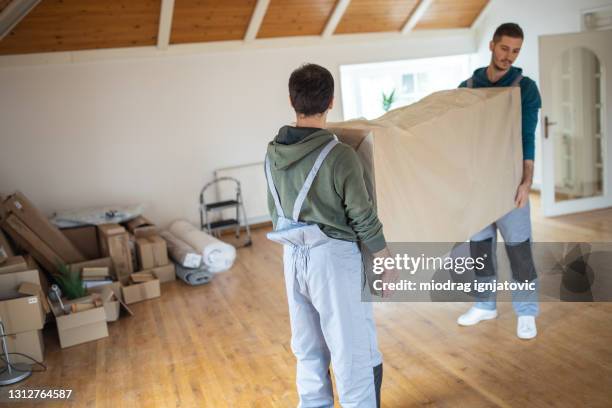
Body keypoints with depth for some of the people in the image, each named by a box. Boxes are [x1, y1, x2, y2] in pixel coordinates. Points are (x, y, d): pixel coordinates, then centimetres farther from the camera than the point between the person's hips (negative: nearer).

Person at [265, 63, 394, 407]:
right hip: (334, 258, -6)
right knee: (355, 353, 8)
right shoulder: (340, 155, -19)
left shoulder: (273, 153, 0)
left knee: (308, 350, 19)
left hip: (294, 257, 7)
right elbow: (364, 218, -14)